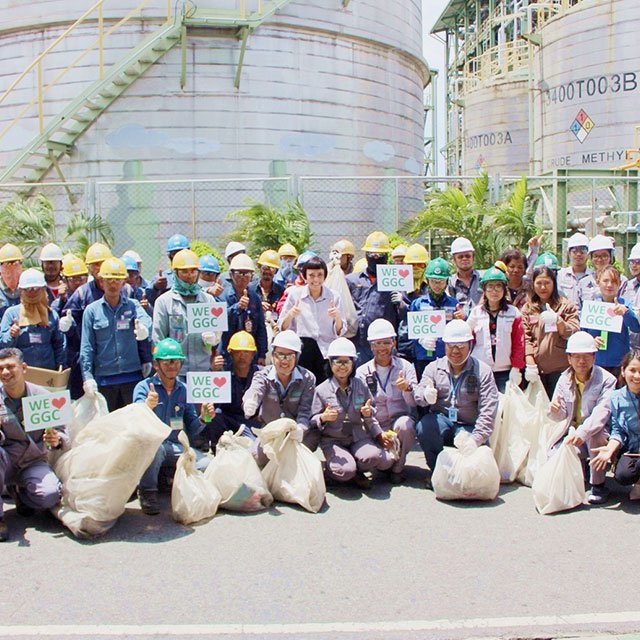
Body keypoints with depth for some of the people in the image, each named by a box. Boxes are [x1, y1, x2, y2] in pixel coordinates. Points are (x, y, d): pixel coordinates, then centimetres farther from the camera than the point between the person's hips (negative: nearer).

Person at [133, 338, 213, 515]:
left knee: (206, 464, -23)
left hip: (177, 447, 4)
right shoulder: (144, 387, -2)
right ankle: (147, 492, -14)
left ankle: (172, 476, 7)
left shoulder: (184, 389, 11)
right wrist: (147, 407, -40)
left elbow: (191, 430, 11)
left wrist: (203, 418, -10)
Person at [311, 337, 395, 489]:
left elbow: (371, 416, 15)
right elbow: (313, 420, -1)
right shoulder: (322, 390, -3)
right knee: (345, 471, -28)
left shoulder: (361, 386, 5)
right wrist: (323, 418, -22)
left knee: (373, 456, -29)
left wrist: (368, 414, -8)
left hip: (358, 437, 3)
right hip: (333, 440, -3)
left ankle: (357, 471, 4)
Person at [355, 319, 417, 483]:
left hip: (400, 420, 0)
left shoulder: (405, 367, 3)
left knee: (404, 423, -35)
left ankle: (397, 468, -8)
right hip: (375, 427, 0)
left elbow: (414, 403, -7)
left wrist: (408, 388, -29)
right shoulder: (362, 372, 3)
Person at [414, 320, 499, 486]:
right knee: (423, 427, -31)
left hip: (468, 427, -1)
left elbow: (488, 410, -12)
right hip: (440, 421, 1)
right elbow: (418, 394, -9)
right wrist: (426, 396, -36)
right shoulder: (434, 367, 6)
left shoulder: (482, 371, -2)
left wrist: (476, 439, -26)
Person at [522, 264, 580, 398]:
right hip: (536, 368, 2)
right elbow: (525, 338, 5)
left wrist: (558, 322, -20)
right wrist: (530, 364, -7)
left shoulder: (566, 306, 9)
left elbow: (574, 334, -2)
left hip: (560, 368, -2)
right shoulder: (527, 309, 14)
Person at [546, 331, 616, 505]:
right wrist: (555, 410, -24)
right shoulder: (564, 379, 1)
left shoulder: (606, 380, -15)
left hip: (596, 433, -5)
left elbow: (601, 413, -30)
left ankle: (598, 485, -19)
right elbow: (561, 416, 2)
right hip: (572, 433, 5)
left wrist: (582, 432, -47)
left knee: (595, 435, -37)